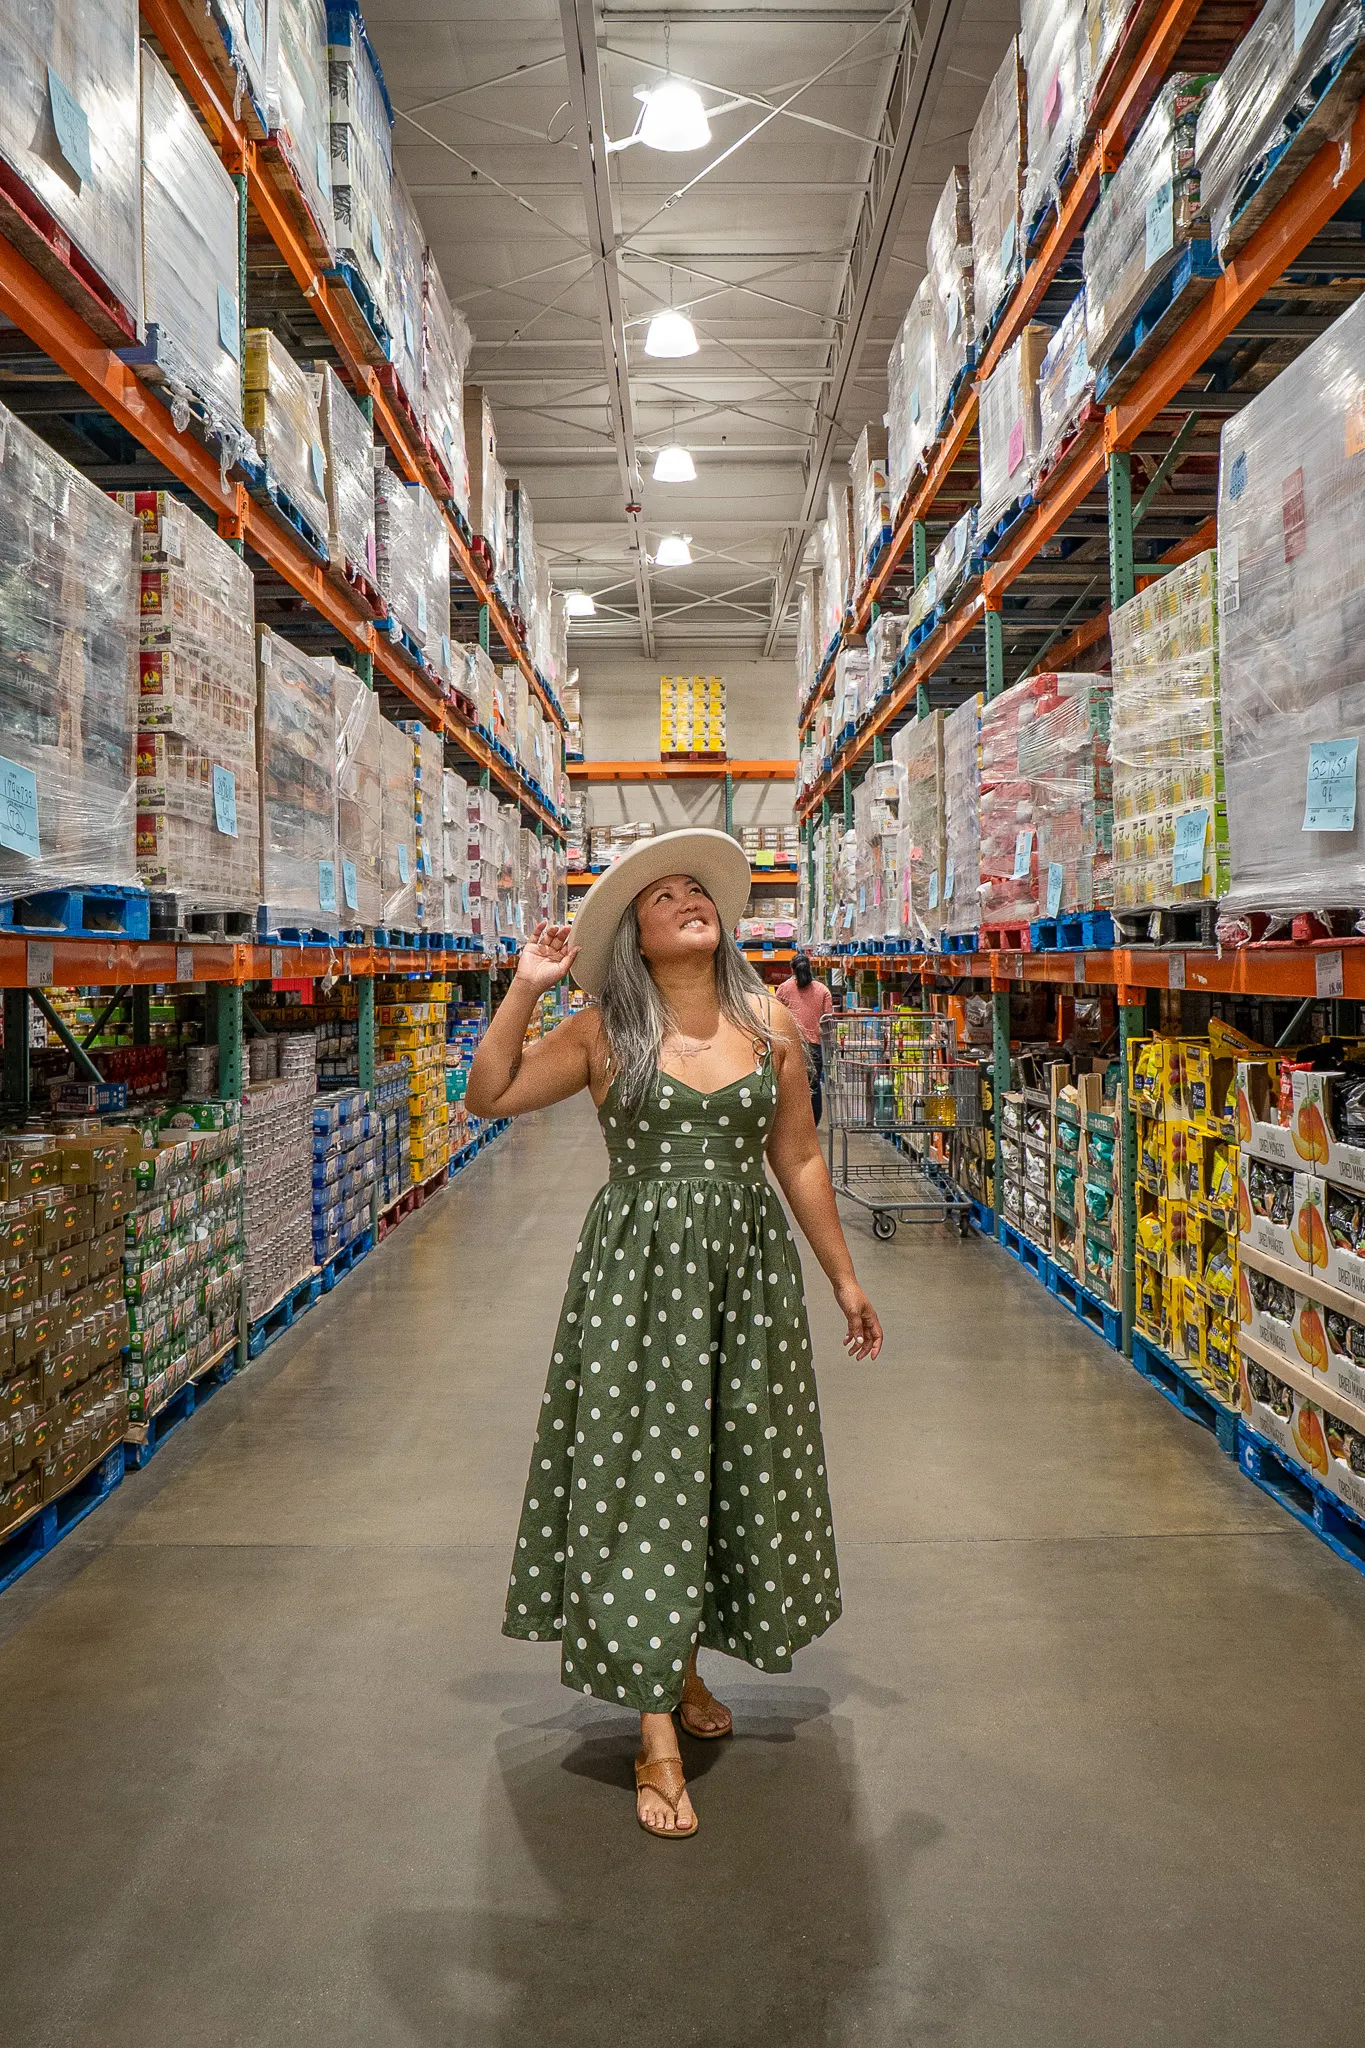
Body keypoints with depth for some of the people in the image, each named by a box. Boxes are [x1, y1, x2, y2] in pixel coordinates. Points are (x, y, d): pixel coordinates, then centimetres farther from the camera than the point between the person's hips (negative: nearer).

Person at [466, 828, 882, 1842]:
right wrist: (527, 987, -11)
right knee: (640, 1482, -1)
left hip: (747, 1270, 3)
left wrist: (846, 1277, 12)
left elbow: (800, 1160, 9)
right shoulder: (603, 1033, -3)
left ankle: (684, 1666, 37)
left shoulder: (770, 1024, 3)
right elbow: (487, 1096, -5)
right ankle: (658, 1738, 9)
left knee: (736, 1474, 13)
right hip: (636, 1274, -3)